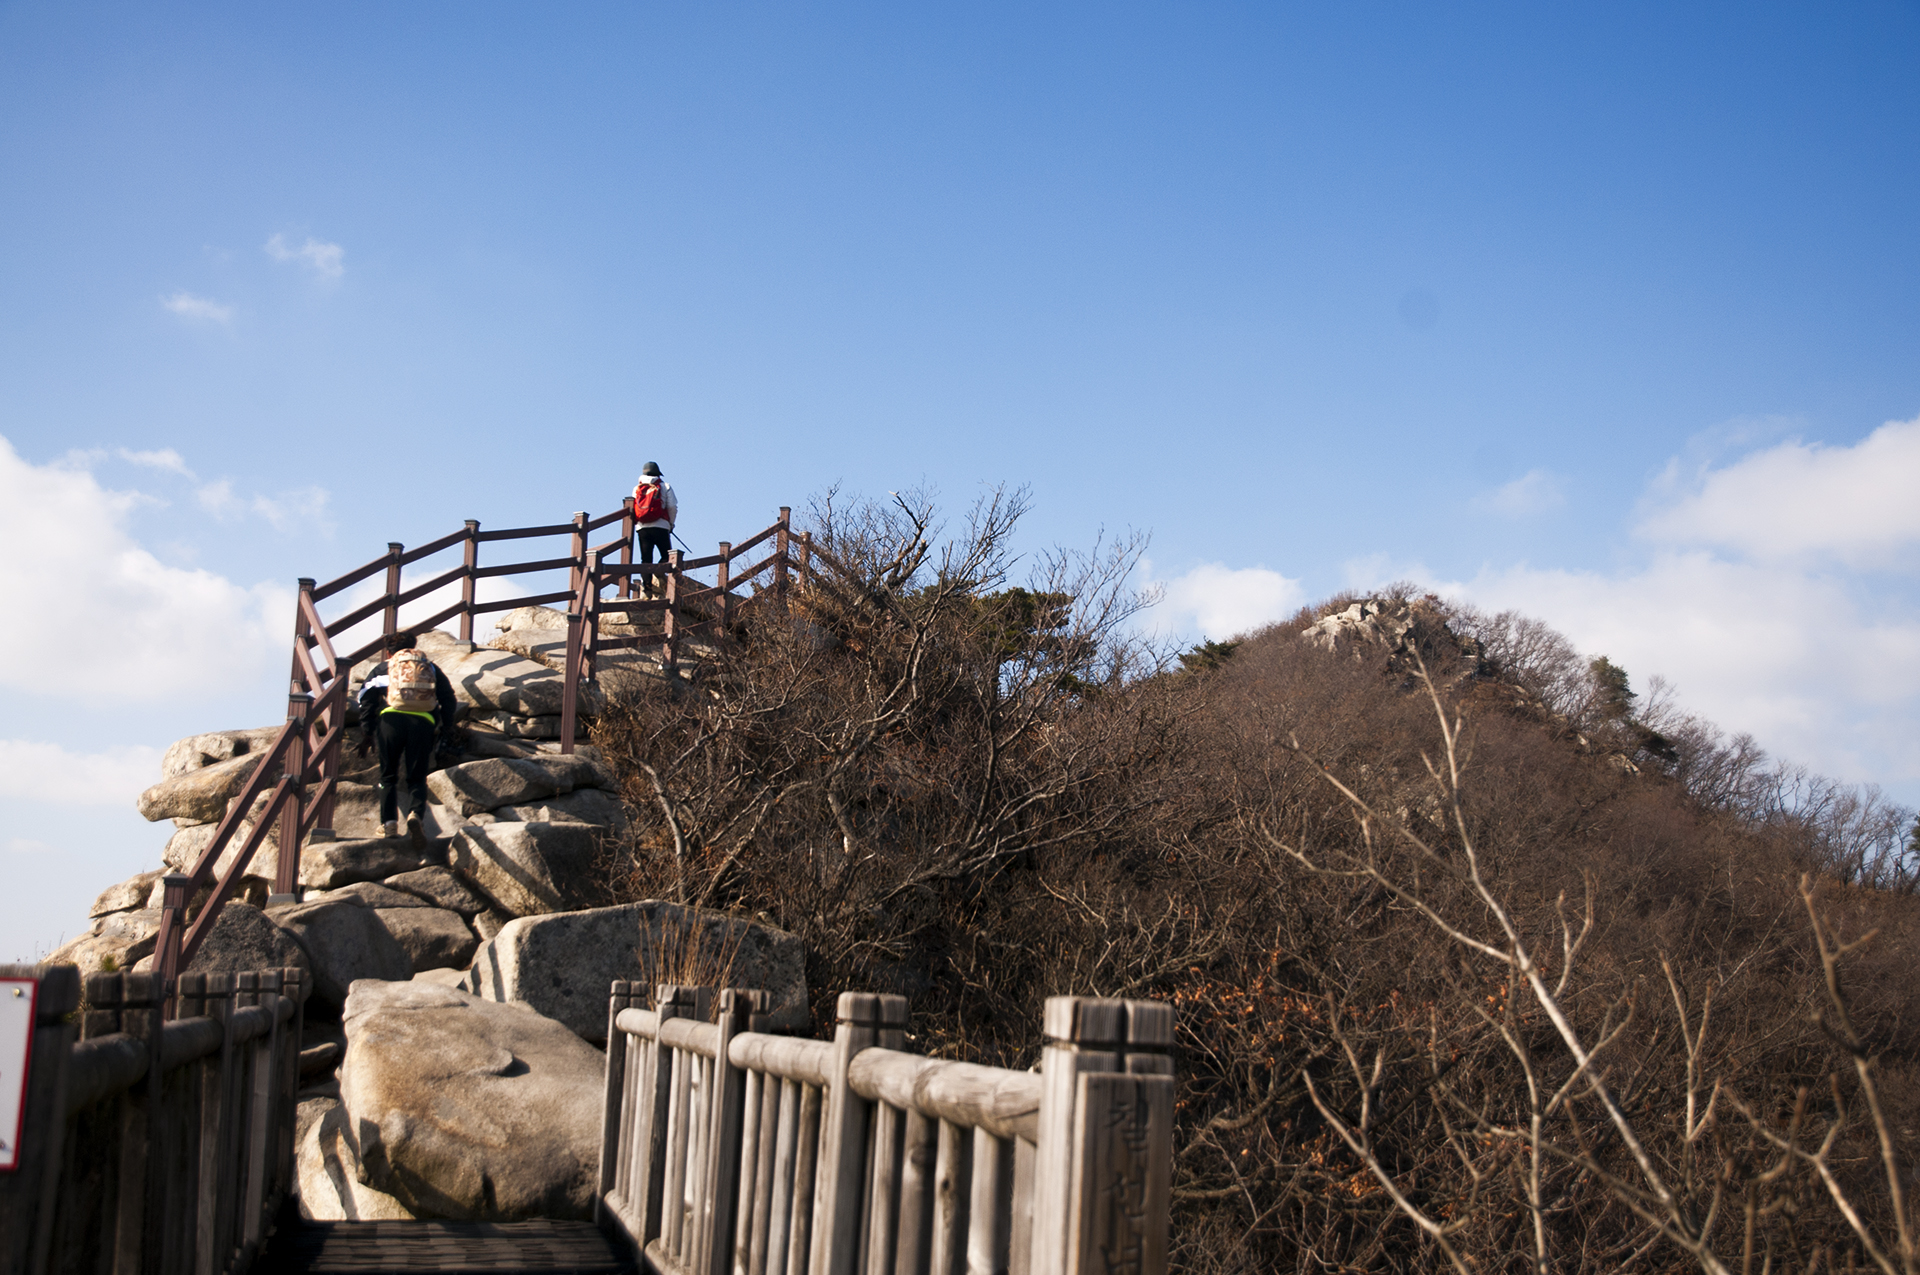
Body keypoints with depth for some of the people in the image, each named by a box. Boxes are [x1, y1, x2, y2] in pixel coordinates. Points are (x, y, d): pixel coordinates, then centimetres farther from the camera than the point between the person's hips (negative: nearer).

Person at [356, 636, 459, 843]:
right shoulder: (431, 667, 28)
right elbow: (449, 698, 18)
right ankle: (415, 814, -23)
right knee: (417, 778, 4)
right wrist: (446, 727, 26)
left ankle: (389, 822, -2)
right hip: (423, 722, 1)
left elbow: (367, 696, 9)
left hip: (391, 718, -1)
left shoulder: (383, 667, 24)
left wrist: (367, 732, 9)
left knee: (388, 776, 12)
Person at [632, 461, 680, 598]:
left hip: (642, 528, 3)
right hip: (661, 527, -3)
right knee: (666, 555, 7)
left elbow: (632, 509, 12)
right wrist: (671, 523, 15)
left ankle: (646, 584, -8)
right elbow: (672, 507, 1)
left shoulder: (637, 488, 14)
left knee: (646, 559, 4)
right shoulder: (665, 487, 6)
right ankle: (657, 576, -16)